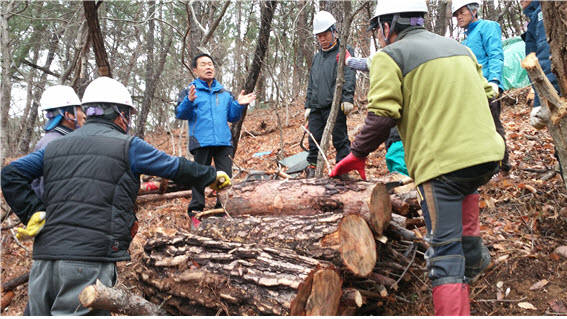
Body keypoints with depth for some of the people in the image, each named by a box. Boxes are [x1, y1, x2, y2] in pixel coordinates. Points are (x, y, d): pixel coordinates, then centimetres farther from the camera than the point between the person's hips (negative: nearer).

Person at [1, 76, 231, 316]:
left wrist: (32, 213, 9)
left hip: (44, 258, 6)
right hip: (90, 262, -6)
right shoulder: (127, 146, 1)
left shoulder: (55, 147, 17)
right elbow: (177, 168, 8)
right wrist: (213, 176, 23)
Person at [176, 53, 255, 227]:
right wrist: (189, 101, -24)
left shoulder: (224, 93, 20)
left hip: (224, 141, 4)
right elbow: (180, 114, -5)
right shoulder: (190, 91, 8)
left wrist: (239, 105, 1)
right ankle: (195, 212, 9)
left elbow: (232, 117, 19)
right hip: (201, 142, -3)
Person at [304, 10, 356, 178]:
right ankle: (312, 170, 14)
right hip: (316, 108, 6)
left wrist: (347, 99, -21)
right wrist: (308, 106, 19)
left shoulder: (344, 52, 4)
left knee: (340, 140, -4)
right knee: (314, 141, 6)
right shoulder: (317, 57, 24)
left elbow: (349, 77, -9)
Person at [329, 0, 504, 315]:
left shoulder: (389, 56, 1)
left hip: (440, 162, -6)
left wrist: (357, 154, 4)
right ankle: (472, 251, 31)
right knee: (465, 185, 36)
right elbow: (485, 95, 23)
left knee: (445, 253, -2)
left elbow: (381, 115, -8)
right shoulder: (460, 48, 21)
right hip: (486, 155, 6)